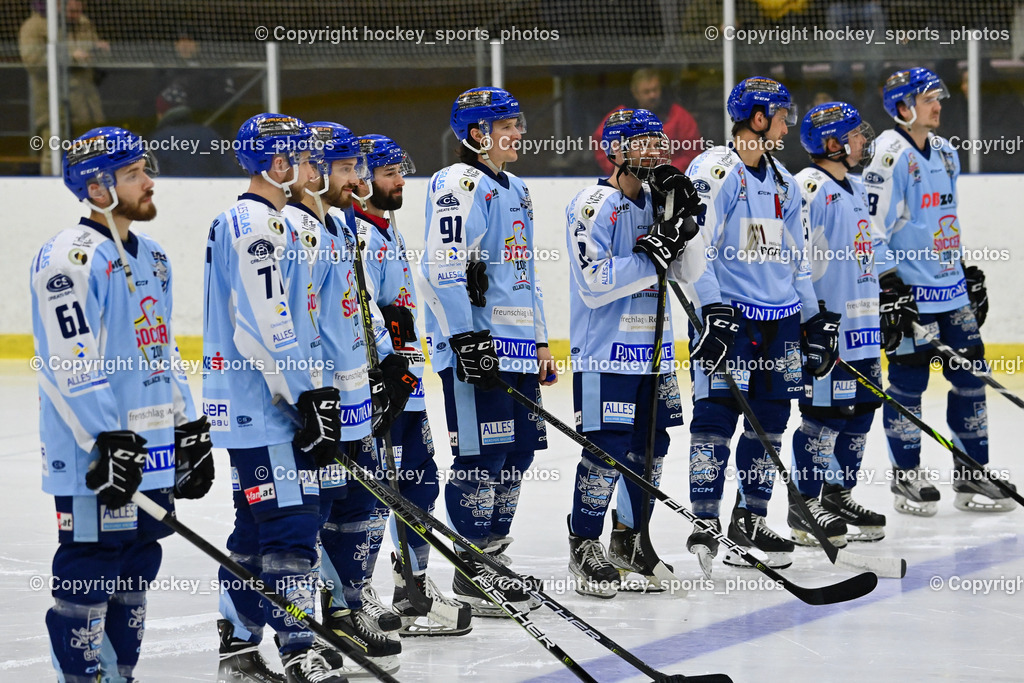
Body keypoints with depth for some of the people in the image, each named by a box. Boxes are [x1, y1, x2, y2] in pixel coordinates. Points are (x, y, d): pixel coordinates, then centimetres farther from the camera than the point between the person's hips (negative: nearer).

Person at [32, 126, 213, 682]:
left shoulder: (150, 256, 17)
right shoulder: (72, 257, -14)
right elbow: (71, 362, -20)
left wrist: (190, 431, 20)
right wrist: (109, 443, -23)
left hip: (154, 449, 9)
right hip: (93, 458, -9)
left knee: (135, 572, 13)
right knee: (90, 574, -6)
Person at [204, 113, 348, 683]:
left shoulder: (269, 224, 19)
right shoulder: (258, 226, -15)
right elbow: (265, 328, -22)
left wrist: (318, 392, 24)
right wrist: (309, 397, -20)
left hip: (254, 406, 11)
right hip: (262, 406, -11)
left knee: (259, 526, 13)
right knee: (291, 523, -9)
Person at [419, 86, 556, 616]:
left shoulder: (514, 190, 20)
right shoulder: (459, 184, -10)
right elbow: (443, 266, -18)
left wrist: (539, 341, 24)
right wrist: (466, 338, -22)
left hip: (516, 343, 10)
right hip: (477, 346, -9)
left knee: (518, 451, 11)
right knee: (483, 453, -8)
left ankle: (495, 553, 21)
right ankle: (472, 573, -2)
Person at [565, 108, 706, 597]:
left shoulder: (655, 201, 12)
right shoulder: (594, 205, -11)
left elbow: (689, 273, 8)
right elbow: (594, 284, -20)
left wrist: (683, 225, -7)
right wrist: (650, 257, -23)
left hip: (652, 345, 8)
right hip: (605, 349, -8)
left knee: (651, 445, 10)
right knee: (608, 447, -9)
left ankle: (628, 539, 24)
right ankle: (584, 547, 2)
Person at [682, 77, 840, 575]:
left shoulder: (782, 182, 17)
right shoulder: (714, 170, -8)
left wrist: (815, 319, 20)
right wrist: (712, 310, -23)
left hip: (781, 318, 8)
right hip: (728, 314, -8)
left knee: (770, 420, 8)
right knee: (717, 417, -10)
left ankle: (750, 519, 18)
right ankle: (705, 526, -7)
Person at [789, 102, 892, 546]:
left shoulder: (855, 189, 18)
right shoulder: (810, 188, -13)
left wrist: (891, 302, 26)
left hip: (862, 325, 9)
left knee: (860, 411, 11)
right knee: (823, 413, -6)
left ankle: (839, 494, 22)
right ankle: (805, 506, 2)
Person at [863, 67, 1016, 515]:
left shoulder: (944, 154, 14)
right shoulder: (890, 154, -12)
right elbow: (874, 225, -15)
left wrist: (970, 273, 23)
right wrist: (888, 285, -18)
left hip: (952, 287, 8)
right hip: (910, 291, -8)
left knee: (969, 374, 7)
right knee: (909, 380, -2)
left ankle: (971, 476, 13)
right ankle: (907, 476, 9)